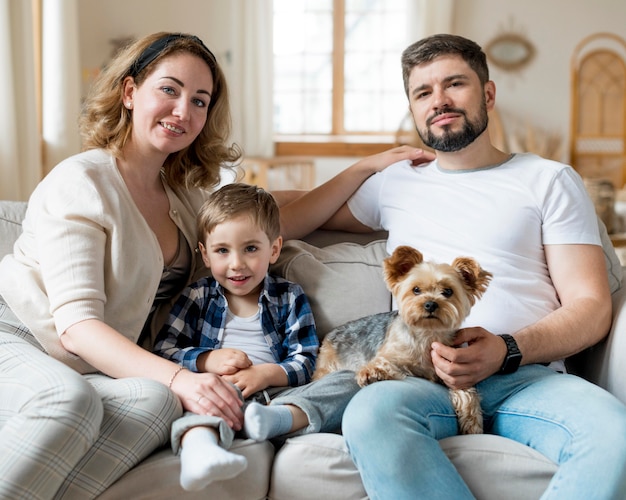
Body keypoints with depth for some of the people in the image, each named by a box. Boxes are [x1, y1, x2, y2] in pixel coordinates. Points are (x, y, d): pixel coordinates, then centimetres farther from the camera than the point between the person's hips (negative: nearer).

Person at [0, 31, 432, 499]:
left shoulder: (188, 192, 13)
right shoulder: (82, 183, -11)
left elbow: (287, 220, 18)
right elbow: (77, 326, -19)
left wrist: (367, 167, 11)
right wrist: (178, 378, -32)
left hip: (94, 369, 6)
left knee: (157, 401, -29)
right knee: (71, 399, -40)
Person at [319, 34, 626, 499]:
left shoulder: (550, 180, 16)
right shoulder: (395, 183, 24)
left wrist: (507, 351, -12)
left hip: (528, 376, 0)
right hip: (422, 376, 1)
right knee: (370, 413, -36)